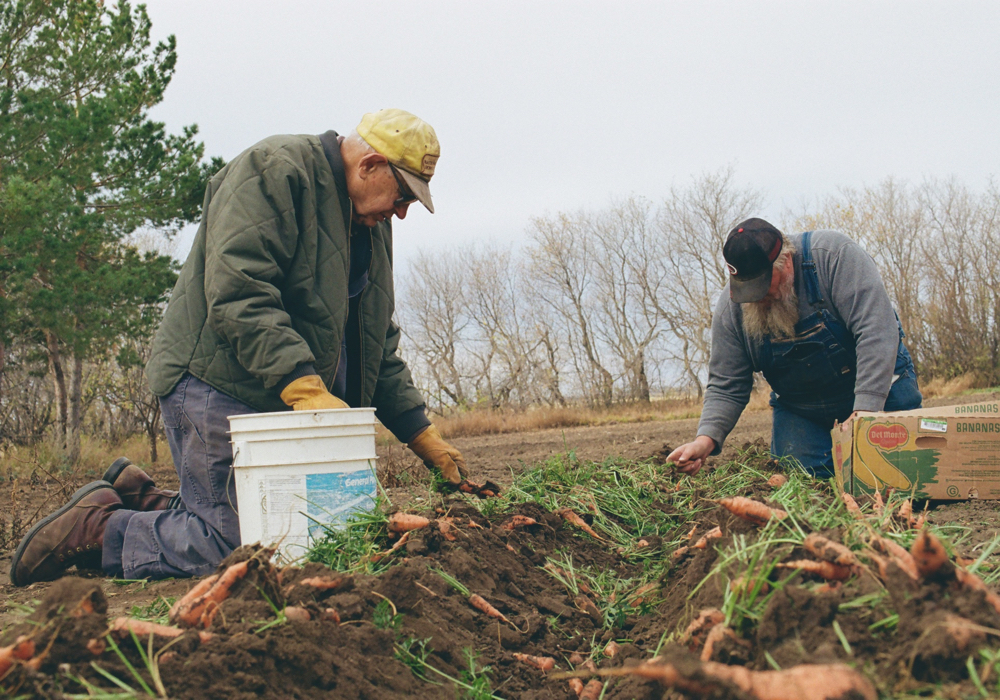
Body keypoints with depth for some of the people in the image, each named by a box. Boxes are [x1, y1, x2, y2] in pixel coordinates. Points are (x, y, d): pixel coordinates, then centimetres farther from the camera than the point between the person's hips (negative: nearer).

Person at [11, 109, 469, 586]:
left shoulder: (371, 223, 17)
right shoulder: (272, 172, -11)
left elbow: (378, 345, 20)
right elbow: (238, 295, -24)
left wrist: (424, 437, 11)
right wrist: (305, 388, -31)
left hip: (284, 400, 10)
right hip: (221, 384, -9)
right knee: (236, 547, -14)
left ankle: (143, 502, 17)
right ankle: (98, 529, 5)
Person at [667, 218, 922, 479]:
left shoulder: (834, 254, -28)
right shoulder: (730, 307, -16)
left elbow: (877, 331, -33)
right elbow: (726, 387, -10)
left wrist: (865, 410, -39)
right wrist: (706, 439, -29)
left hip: (878, 382, -2)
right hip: (797, 406, 2)